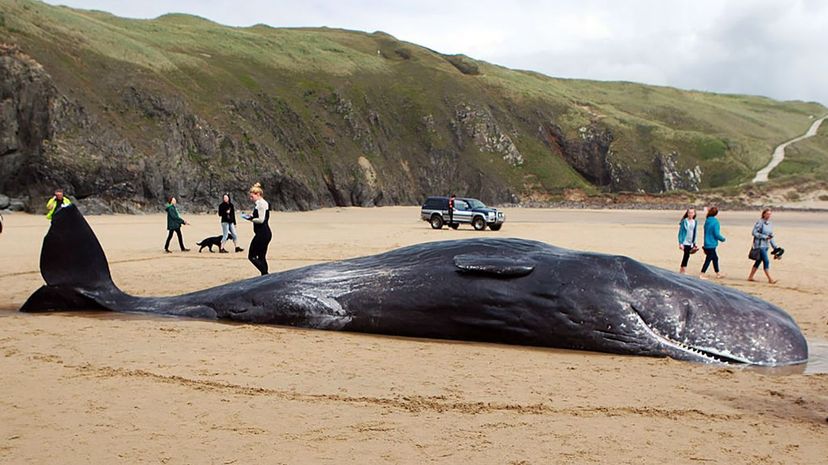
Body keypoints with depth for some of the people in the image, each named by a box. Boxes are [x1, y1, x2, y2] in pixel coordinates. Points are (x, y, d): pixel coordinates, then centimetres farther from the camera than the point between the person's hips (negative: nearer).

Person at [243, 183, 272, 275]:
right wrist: (252, 216, 11)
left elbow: (261, 220, -21)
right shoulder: (263, 203, 17)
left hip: (262, 233, -11)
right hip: (266, 233, 11)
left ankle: (265, 274, -12)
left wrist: (251, 219, -8)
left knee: (251, 256, -6)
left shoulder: (261, 203, -14)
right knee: (261, 257, 14)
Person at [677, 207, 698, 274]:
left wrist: (694, 243, 16)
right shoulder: (684, 221, -9)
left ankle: (681, 270, 17)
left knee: (686, 256, 7)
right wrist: (680, 243, -13)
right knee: (687, 255, -11)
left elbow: (694, 233, 17)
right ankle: (684, 270, -4)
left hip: (690, 243, 5)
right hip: (685, 242, -5)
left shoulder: (694, 222, 8)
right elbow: (680, 232, -8)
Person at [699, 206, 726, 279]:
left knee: (715, 258, 18)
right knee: (708, 259, -2)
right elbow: (716, 234, -18)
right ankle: (702, 274, -2)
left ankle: (717, 274, 28)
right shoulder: (715, 222, -17)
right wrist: (722, 239, -1)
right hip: (711, 244, -8)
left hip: (707, 244, 8)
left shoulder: (707, 221, 6)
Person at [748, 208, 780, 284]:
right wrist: (765, 237, -18)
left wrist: (775, 247, 13)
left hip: (765, 245, 8)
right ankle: (770, 279, -7)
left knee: (758, 261, 11)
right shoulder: (760, 222, -12)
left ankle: (750, 277, 20)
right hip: (759, 245, -8)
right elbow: (754, 233, -14)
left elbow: (771, 237, 16)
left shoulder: (769, 224, 11)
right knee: (766, 261, -11)